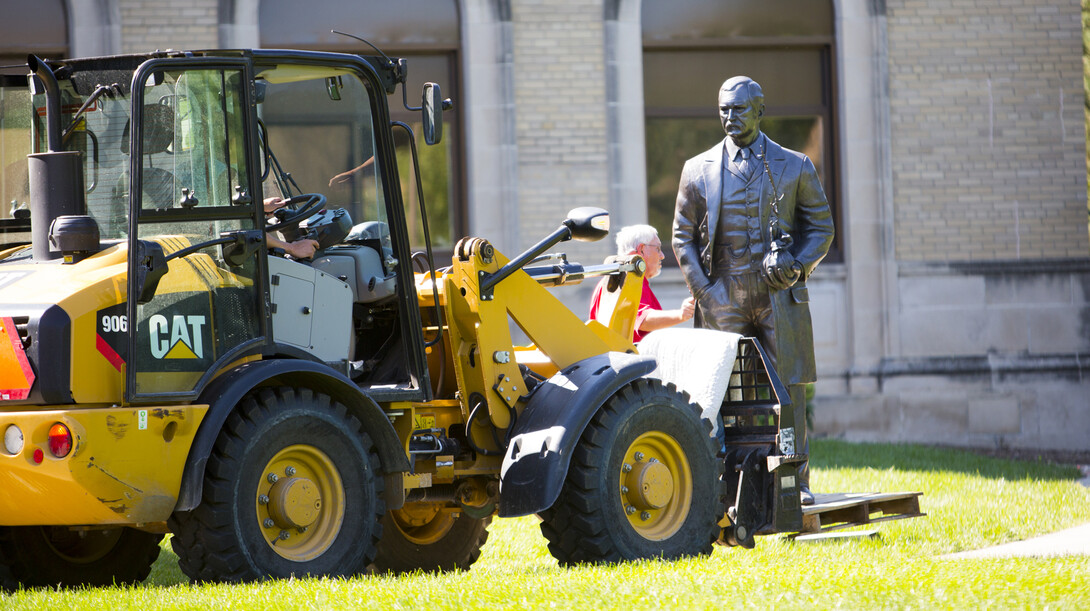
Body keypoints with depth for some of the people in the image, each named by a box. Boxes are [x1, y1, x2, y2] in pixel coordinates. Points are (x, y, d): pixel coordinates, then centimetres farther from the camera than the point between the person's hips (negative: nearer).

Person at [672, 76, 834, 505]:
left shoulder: (795, 167, 8)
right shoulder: (698, 171, 9)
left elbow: (821, 227, 10)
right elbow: (682, 236, 11)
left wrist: (797, 266, -7)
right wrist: (702, 290, -1)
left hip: (779, 297, -1)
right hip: (723, 298, 1)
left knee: (788, 389, -2)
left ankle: (796, 482, 1)